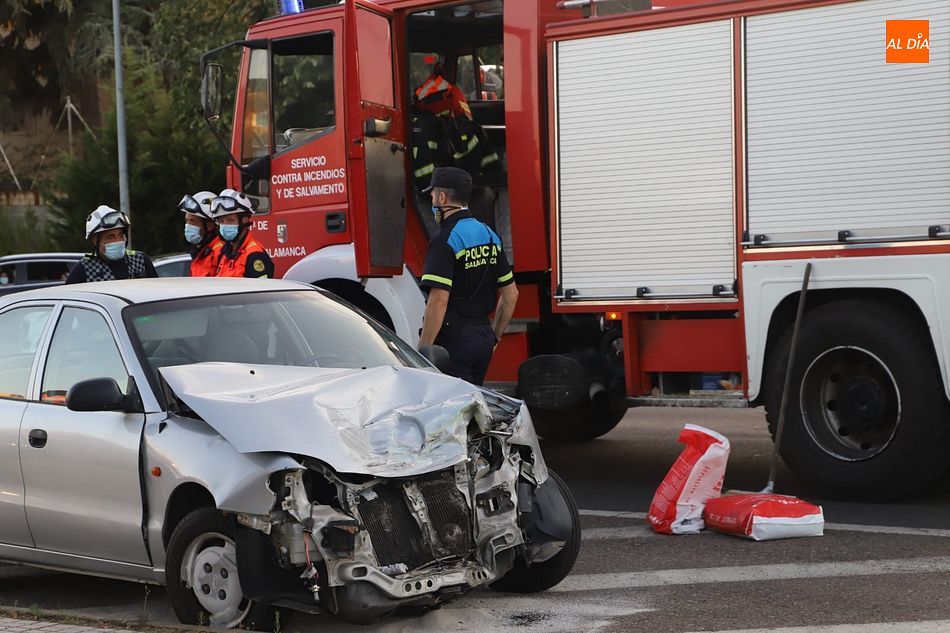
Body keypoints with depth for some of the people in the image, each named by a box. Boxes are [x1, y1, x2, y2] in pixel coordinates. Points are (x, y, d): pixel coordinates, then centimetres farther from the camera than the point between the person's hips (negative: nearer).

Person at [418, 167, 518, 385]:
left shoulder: (445, 240, -15)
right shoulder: (489, 235, 11)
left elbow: (438, 302, -22)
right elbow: (511, 294, 15)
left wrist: (423, 351, -20)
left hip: (454, 340, -8)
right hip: (483, 338, 8)